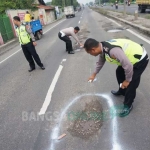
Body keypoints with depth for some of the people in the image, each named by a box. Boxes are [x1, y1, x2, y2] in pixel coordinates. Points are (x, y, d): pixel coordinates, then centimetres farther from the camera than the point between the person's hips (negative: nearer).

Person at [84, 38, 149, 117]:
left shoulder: (113, 50, -38)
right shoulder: (102, 48, -6)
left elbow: (128, 65, -34)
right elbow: (101, 62, 13)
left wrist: (127, 80, -18)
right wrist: (94, 74, 26)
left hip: (140, 59, -9)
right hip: (130, 56, 9)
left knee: (131, 83, -7)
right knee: (119, 72, 22)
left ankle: (127, 106, 15)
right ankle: (122, 91, 45)